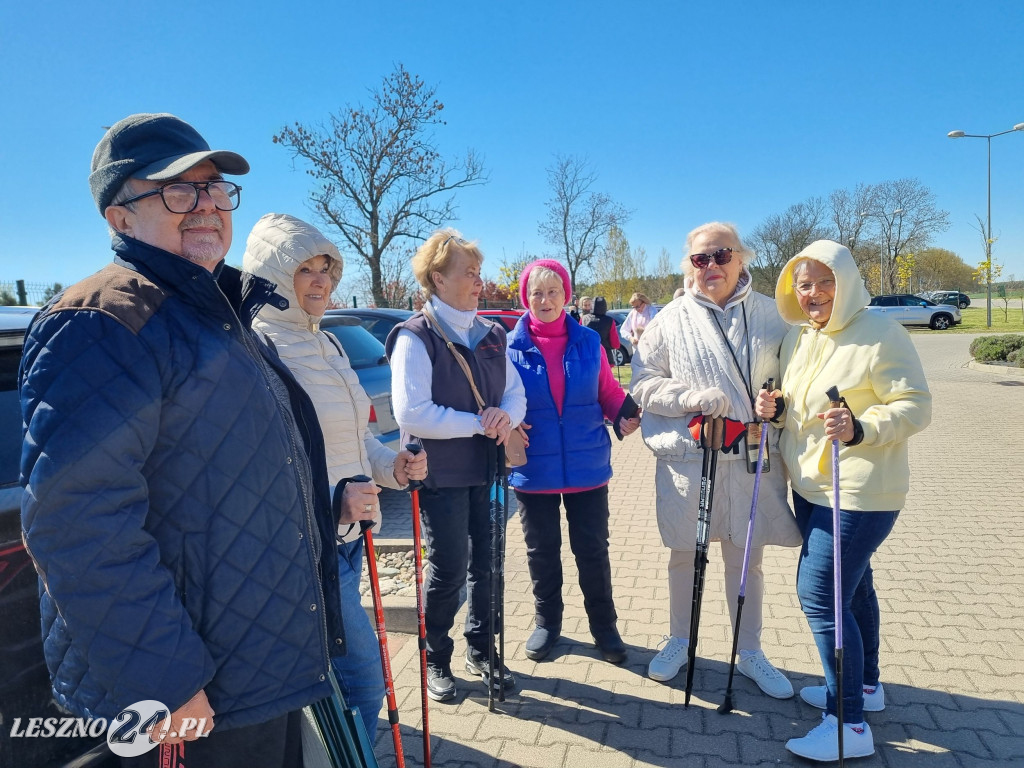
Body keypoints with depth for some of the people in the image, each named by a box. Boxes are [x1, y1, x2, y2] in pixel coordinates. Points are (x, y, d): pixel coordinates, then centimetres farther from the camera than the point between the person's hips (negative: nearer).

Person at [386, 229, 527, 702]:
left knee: (486, 565, 14)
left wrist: (507, 416, -13)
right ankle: (436, 662, 26)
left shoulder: (490, 335, 10)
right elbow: (411, 414, -21)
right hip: (442, 474, -6)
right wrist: (479, 423, -20)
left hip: (487, 470, 6)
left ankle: (481, 653, 34)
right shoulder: (415, 337, -12)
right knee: (448, 571, 4)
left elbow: (516, 391, 11)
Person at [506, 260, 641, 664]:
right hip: (533, 469, 0)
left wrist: (627, 412, -15)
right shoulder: (512, 347, -3)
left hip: (587, 465, 0)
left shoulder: (588, 342, 0)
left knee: (593, 549, 10)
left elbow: (608, 392, 4)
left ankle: (604, 626, 28)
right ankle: (547, 622, 34)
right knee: (542, 550, 14)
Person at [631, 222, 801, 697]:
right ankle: (679, 642, 37)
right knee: (683, 554, 15)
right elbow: (643, 382, -2)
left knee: (746, 560, 13)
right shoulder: (671, 320, 0)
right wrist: (692, 396, -16)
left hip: (752, 458, 1)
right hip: (686, 457, 0)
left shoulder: (769, 315, 2)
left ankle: (750, 654, 33)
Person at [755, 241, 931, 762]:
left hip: (859, 491, -8)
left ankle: (849, 724, 4)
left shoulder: (880, 335, -15)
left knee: (819, 593, -10)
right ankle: (865, 685, 40)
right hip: (810, 486, 8)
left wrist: (860, 429, -32)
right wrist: (775, 410, -4)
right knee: (851, 584, 22)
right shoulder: (798, 337, 8)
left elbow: (917, 406, -16)